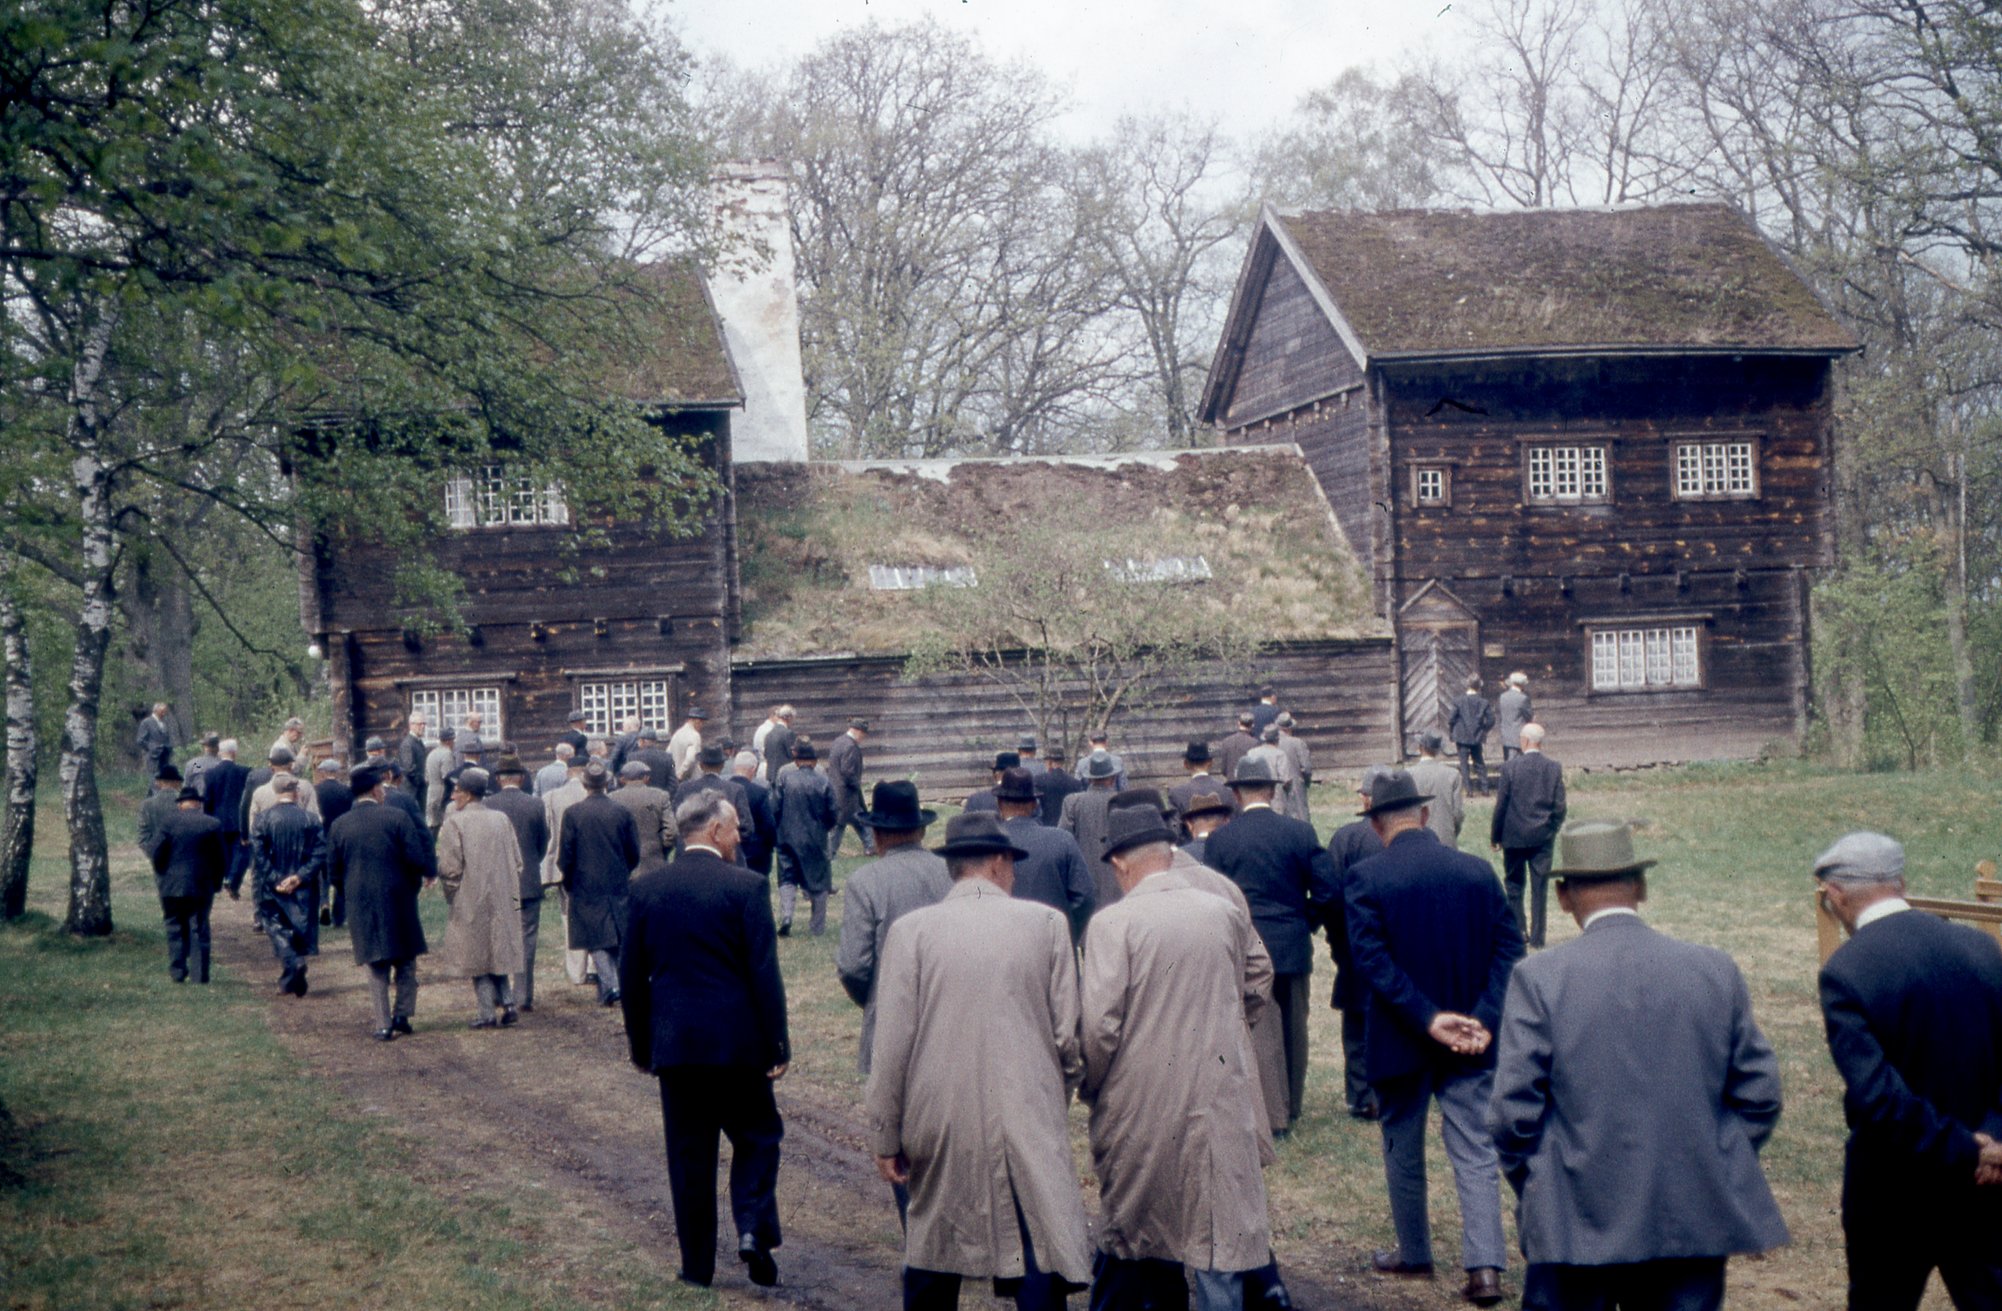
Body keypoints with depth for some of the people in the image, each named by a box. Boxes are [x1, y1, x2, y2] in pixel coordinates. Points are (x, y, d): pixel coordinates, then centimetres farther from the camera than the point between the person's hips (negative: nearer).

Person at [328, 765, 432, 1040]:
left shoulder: (340, 825, 1)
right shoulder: (397, 817, -8)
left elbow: (332, 866, 5)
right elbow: (417, 856, -11)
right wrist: (429, 873, 8)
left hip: (360, 904, 2)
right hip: (398, 901, -2)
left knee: (377, 968, 8)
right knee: (406, 961, 14)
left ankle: (383, 1024, 4)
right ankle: (402, 1014, 9)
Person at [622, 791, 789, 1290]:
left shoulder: (647, 886, 2)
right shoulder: (745, 886, -9)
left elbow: (631, 973, 7)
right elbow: (764, 972, -11)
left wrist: (640, 1042, 16)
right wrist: (778, 1043, -5)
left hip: (674, 1042, 3)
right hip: (738, 1040, -3)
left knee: (689, 1154, 10)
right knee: (757, 1136, 13)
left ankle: (697, 1263, 13)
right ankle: (754, 1227, -6)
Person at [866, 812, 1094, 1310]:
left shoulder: (910, 930, -1)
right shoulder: (1046, 923, 0)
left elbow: (892, 1045, -3)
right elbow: (1068, 1035, 1)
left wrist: (885, 1137, 4)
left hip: (939, 1124, 2)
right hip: (1029, 1125, -1)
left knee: (931, 1264, 17)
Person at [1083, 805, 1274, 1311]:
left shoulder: (1113, 924, -11)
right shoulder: (1227, 914, 2)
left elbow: (1099, 1023, -15)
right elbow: (1256, 994, 17)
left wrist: (1090, 1088, 1)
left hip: (1139, 1100, -2)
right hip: (1219, 1095, 2)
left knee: (1127, 1230, 15)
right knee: (1219, 1234, 4)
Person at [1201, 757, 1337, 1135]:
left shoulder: (1220, 839, -6)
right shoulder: (1300, 833, -4)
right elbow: (1326, 889, -7)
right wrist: (1304, 923, 8)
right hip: (1293, 947, 2)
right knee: (1293, 1030, 15)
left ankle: (1274, 1116, 3)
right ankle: (1291, 1109, 27)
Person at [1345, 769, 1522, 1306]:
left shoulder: (1367, 877, -13)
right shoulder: (1478, 871, -3)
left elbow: (1371, 959, -19)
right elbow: (1510, 948, -6)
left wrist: (1428, 1018, -19)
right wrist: (1483, 1020, -12)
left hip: (1401, 1041, -2)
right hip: (1472, 1041, 2)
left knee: (1403, 1151, 16)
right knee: (1476, 1152, 5)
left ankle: (1414, 1255, 30)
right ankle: (1485, 1267, -5)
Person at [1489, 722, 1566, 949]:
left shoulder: (1510, 768, -9)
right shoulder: (1554, 768, -3)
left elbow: (1501, 805, -6)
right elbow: (1559, 805, -1)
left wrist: (1495, 836, 4)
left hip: (1514, 836, -2)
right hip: (1543, 837, 2)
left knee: (1514, 885, 12)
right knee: (1540, 887, 5)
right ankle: (1537, 936, 5)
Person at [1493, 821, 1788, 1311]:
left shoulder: (1539, 979, -8)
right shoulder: (1715, 971, 1)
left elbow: (1514, 1108, -9)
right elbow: (1759, 1095, 4)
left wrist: (1534, 1191, 6)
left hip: (1575, 1220, -2)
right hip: (1697, 1217, 3)